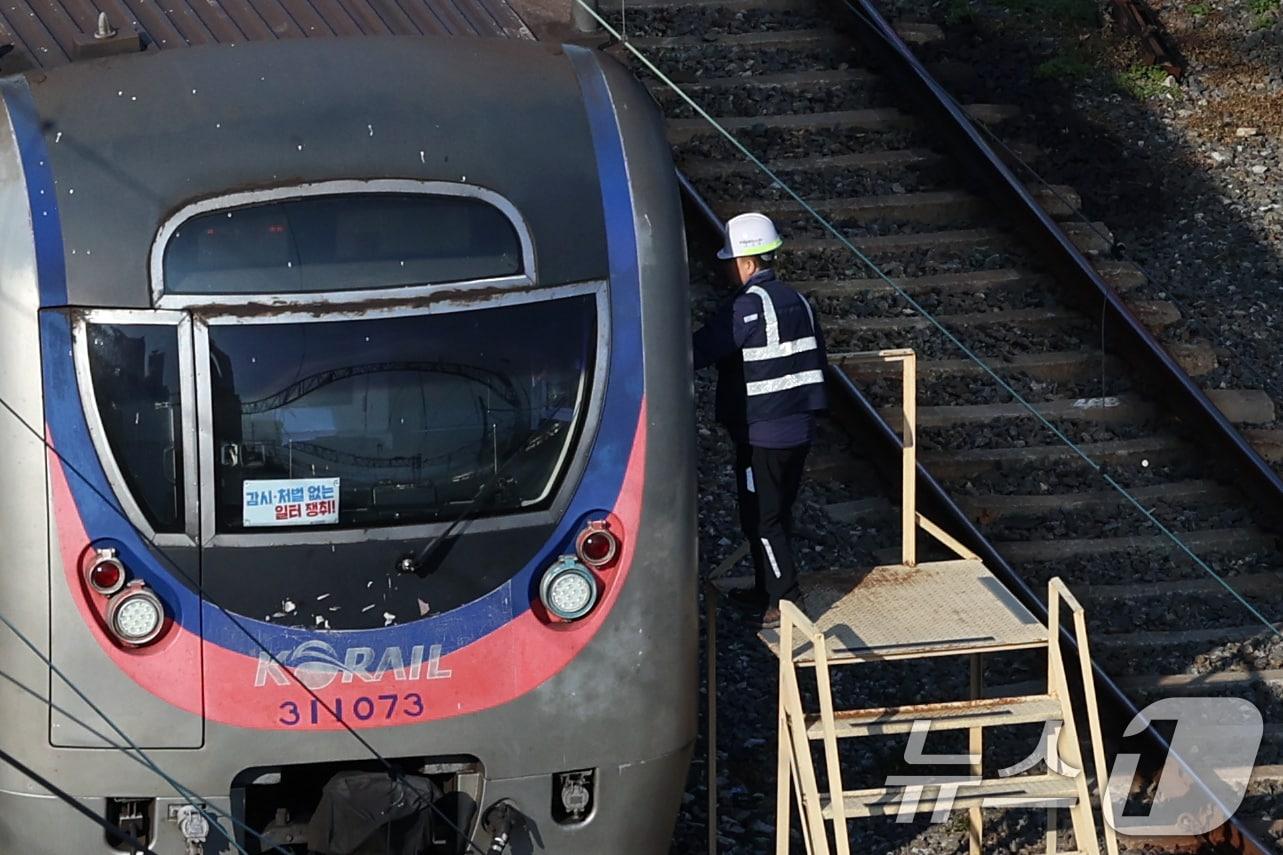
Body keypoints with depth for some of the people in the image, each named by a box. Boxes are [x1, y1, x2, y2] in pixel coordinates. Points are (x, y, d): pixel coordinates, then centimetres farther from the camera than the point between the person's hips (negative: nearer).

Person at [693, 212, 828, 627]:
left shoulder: (746, 306, -18)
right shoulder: (797, 301, 8)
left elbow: (699, 351, -21)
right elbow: (817, 360, 16)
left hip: (761, 435, -8)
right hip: (800, 429, 8)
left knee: (761, 519, 1)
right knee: (779, 514, 18)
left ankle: (784, 600, 2)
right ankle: (766, 589, 30)